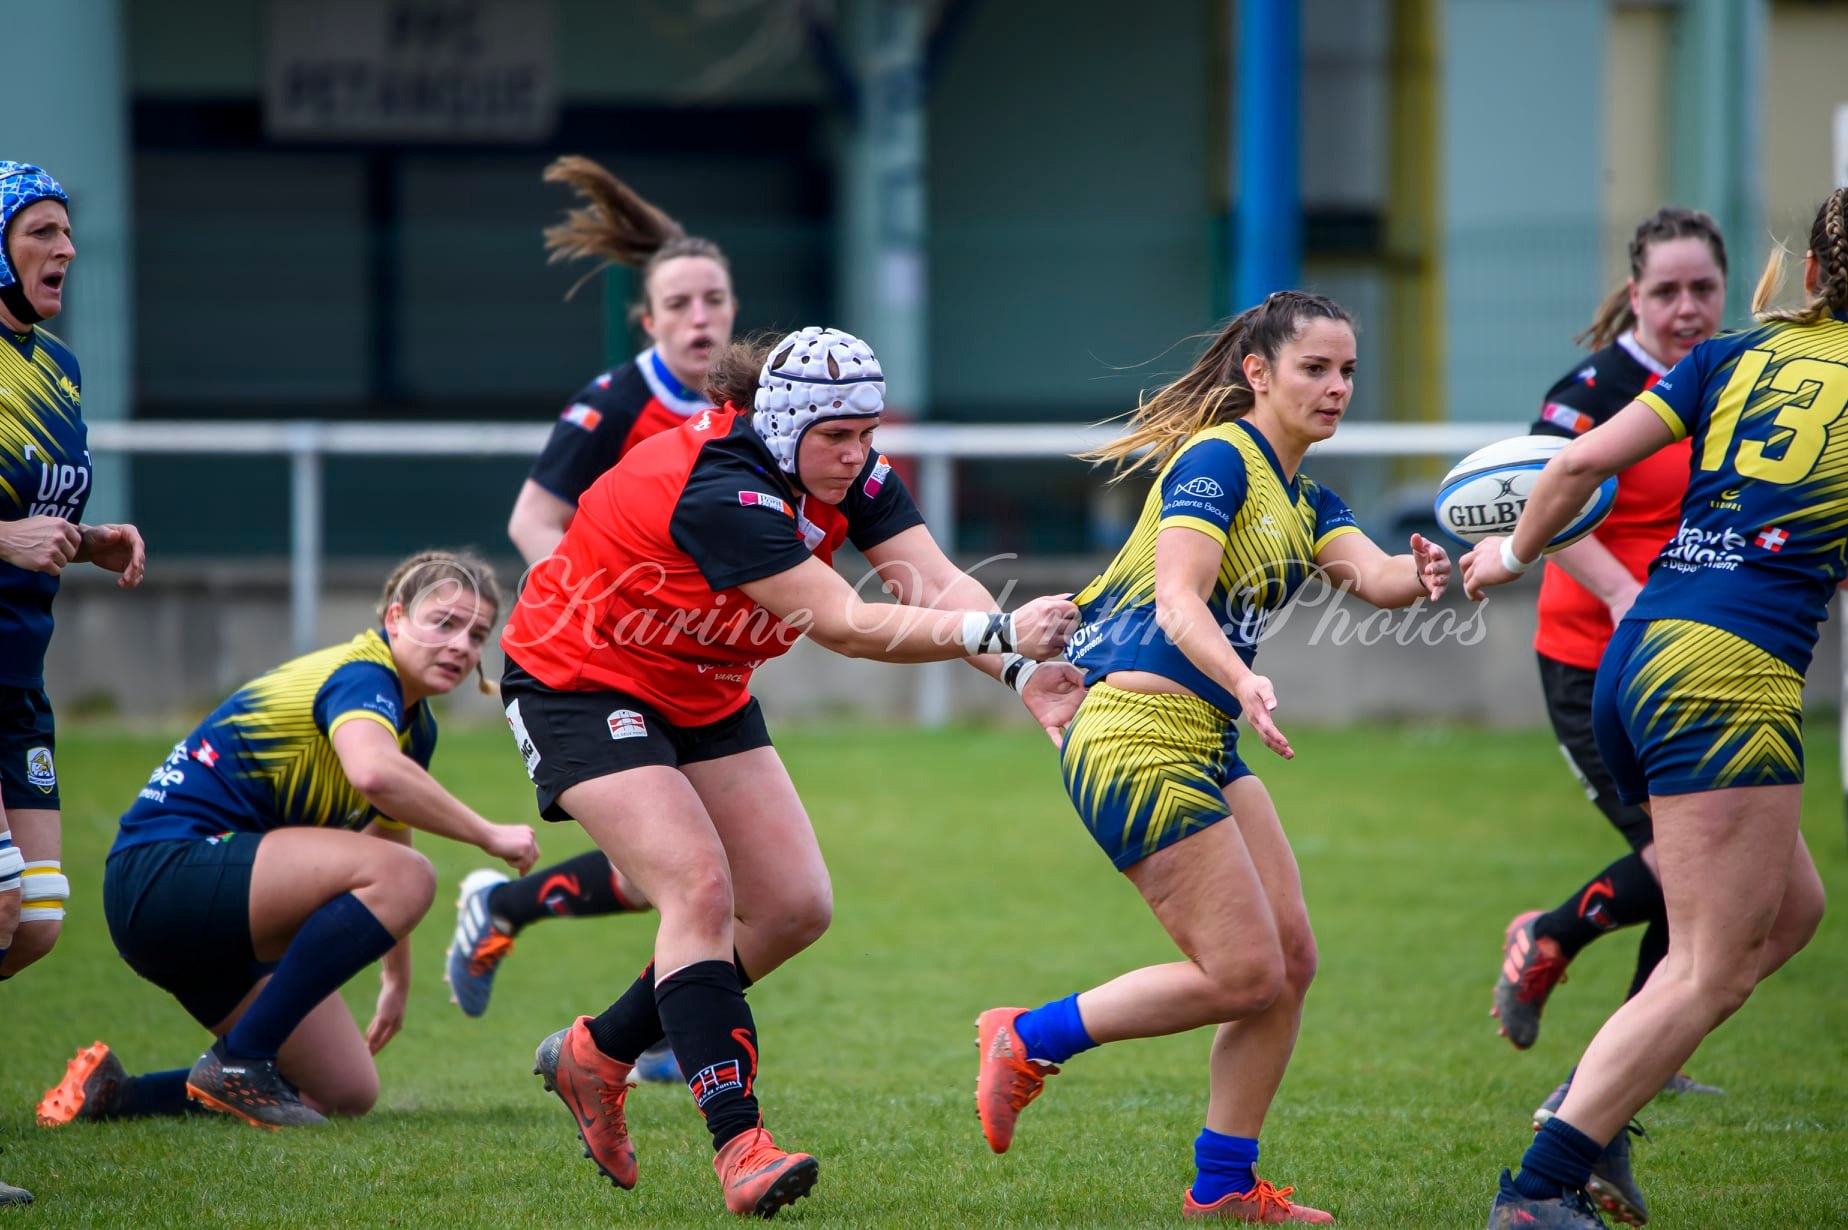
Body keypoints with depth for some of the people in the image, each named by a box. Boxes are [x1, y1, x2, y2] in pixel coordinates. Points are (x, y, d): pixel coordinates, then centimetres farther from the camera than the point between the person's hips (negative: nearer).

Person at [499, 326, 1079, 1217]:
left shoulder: (848, 474, -11)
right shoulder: (717, 491, -35)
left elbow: (939, 584, -21)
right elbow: (841, 624, -40)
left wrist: (1021, 672, -38)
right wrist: (997, 631, -45)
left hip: (702, 694, 8)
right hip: (577, 684, -8)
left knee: (795, 907, 1)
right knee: (699, 886, -24)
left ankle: (598, 1053, 18)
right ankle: (737, 1143, -28)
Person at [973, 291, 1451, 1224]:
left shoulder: (1306, 502, 16)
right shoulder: (1215, 458, -11)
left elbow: (1371, 575, -4)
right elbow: (1179, 601, -23)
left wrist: (1417, 577, -27)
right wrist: (1242, 684, -40)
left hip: (1206, 746, 10)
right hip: (1137, 739, -10)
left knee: (1290, 959, 5)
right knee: (1245, 975, -10)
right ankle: (1030, 1041, 4)